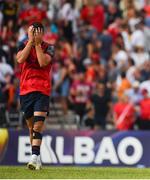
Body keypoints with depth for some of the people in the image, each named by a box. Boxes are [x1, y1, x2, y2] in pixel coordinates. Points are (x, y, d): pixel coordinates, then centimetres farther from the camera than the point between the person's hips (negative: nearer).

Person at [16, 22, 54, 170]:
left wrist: (37, 43, -13)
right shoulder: (24, 46, 7)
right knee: (31, 127, 9)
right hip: (25, 90, 3)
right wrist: (30, 41, -12)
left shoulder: (48, 48, 1)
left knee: (38, 125, -17)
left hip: (42, 91, -3)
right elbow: (20, 59, -13)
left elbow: (43, 62, -17)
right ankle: (37, 158, 18)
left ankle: (34, 157, -26)